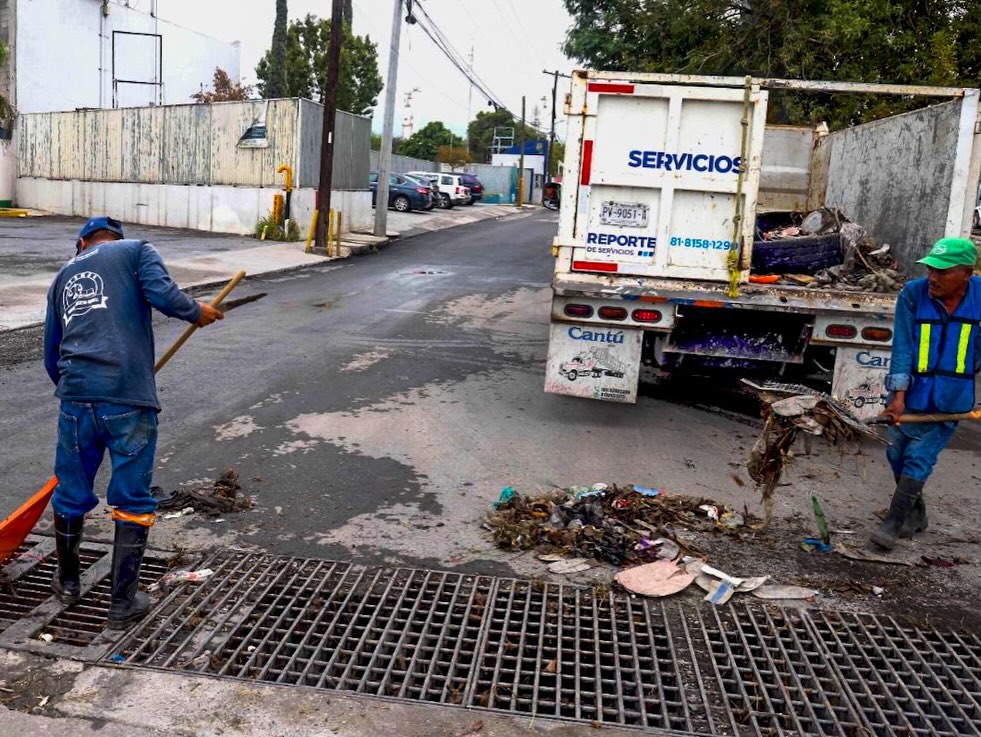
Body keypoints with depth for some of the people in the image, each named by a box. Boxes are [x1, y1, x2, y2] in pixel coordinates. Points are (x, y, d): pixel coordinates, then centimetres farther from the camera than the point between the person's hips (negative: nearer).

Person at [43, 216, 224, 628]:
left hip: (76, 398, 5)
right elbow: (161, 293, -11)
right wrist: (197, 313, 7)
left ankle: (67, 582, 40)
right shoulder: (137, 251, 11)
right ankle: (124, 604, 16)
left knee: (71, 494, 21)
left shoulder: (64, 275, 24)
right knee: (133, 502, 8)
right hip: (128, 400, -4)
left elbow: (51, 351, 24)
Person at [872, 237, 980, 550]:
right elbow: (902, 346, -14)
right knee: (897, 454, 11)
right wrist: (898, 396, -21)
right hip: (911, 394, 2)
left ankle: (893, 523, 3)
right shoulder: (913, 294, -12)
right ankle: (916, 514, 33)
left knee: (919, 459, -5)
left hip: (950, 401, -1)